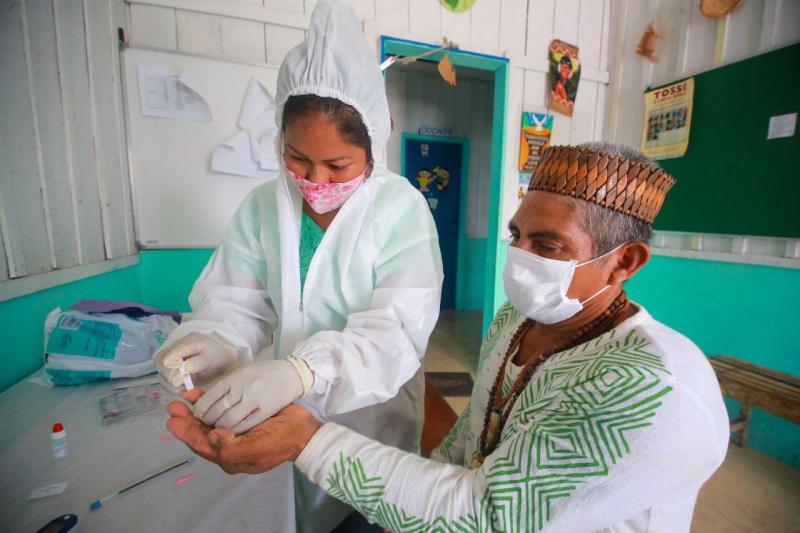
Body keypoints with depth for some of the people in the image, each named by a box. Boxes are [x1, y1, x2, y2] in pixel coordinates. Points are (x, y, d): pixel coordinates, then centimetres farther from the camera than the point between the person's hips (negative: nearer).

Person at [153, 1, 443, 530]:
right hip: (283, 408, 3)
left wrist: (300, 370, -41)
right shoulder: (263, 205, -6)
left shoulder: (400, 209, -18)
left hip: (370, 406, -2)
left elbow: (395, 328, -26)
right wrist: (214, 341, -27)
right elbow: (237, 302, -5)